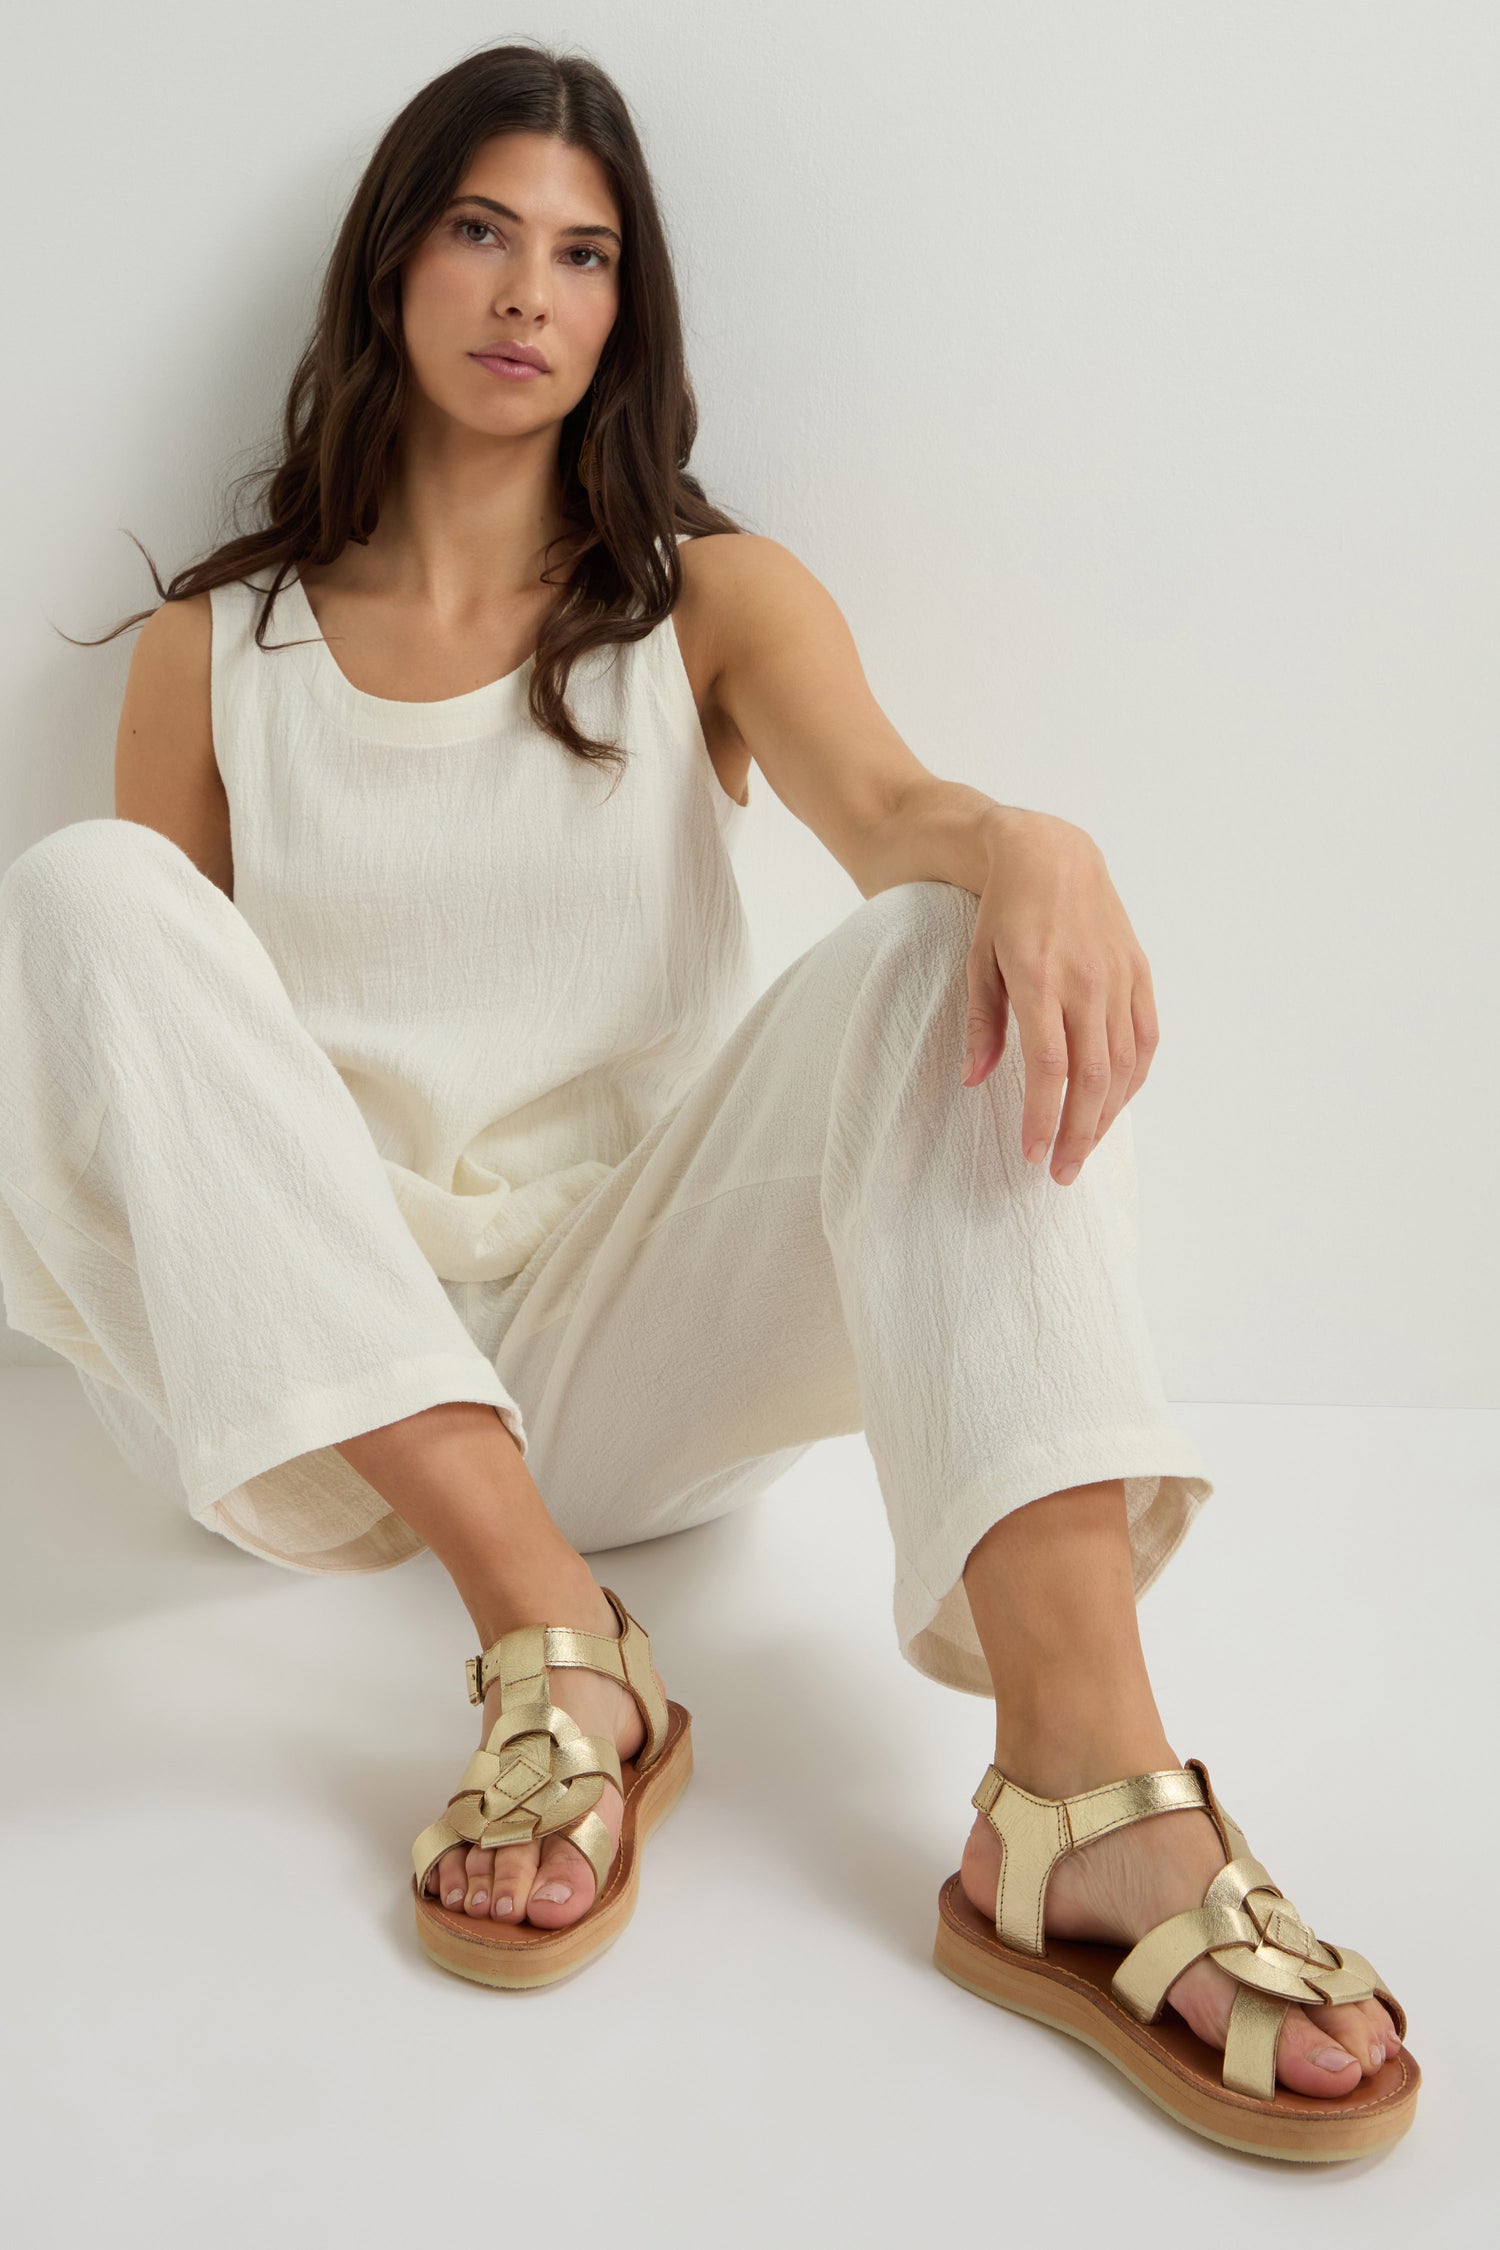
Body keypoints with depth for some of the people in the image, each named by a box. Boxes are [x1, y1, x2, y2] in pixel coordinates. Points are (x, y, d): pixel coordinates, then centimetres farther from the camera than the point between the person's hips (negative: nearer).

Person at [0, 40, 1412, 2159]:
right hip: (323, 1384, 1)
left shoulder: (713, 601, 12)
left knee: (959, 954, -24)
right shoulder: (217, 645, 13)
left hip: (644, 1348, 0)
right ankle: (547, 1629, -34)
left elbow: (891, 809, -9)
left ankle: (1089, 1781, -43)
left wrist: (1030, 842, -33)